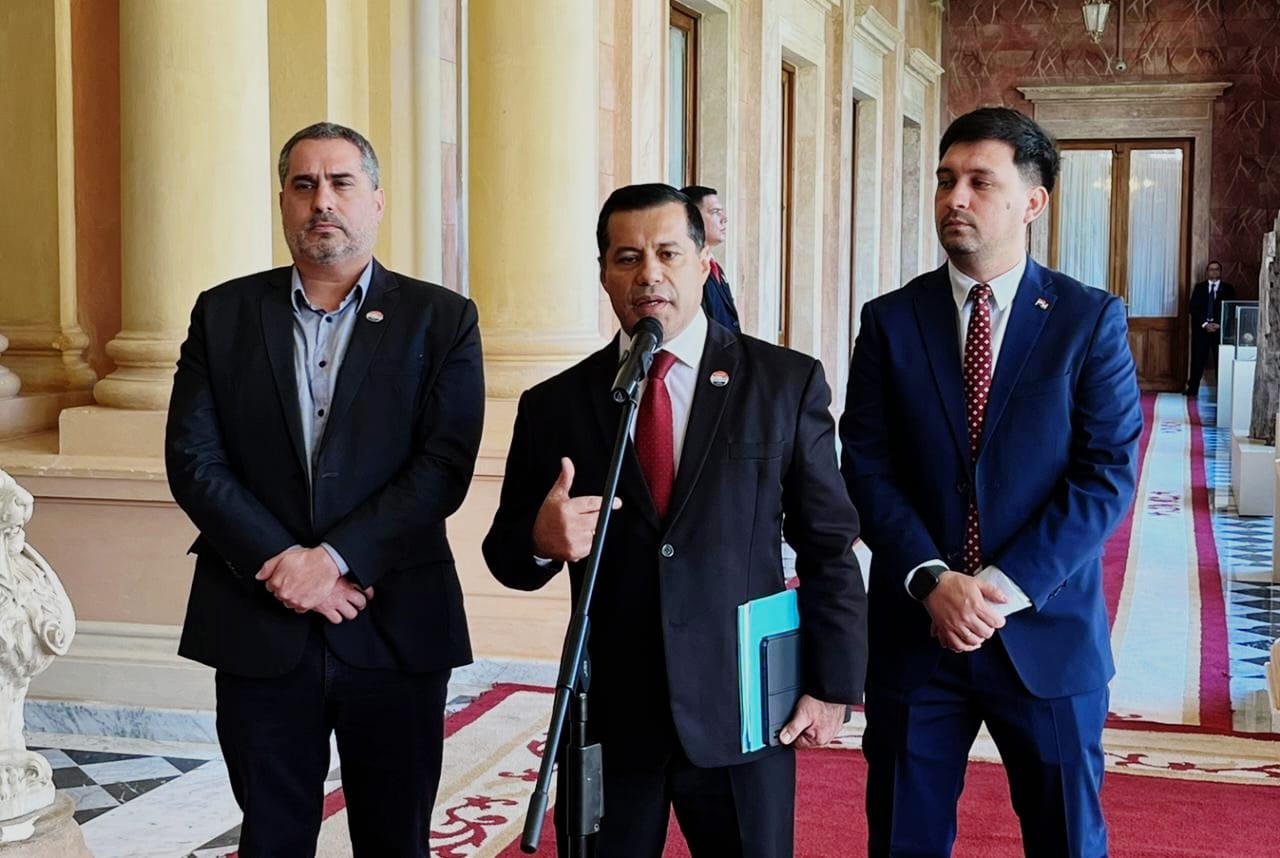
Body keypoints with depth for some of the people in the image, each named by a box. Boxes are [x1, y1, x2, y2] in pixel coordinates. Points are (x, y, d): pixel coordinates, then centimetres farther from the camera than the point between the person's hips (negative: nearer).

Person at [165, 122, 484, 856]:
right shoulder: (224, 314, 6)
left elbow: (445, 465, -8)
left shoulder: (442, 319, 1)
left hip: (396, 629, -1)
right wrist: (281, 567, -12)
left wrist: (334, 558, -17)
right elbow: (193, 459, -1)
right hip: (258, 628, 1)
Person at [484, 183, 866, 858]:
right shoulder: (555, 404, 3)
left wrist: (832, 685, -2)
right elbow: (506, 555, 6)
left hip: (743, 709, -1)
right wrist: (542, 540, -16)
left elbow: (829, 546, 1)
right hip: (607, 714, 1)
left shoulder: (787, 383, -1)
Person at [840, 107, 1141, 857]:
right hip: (914, 631, 1)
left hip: (1047, 631, -1)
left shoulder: (1091, 320, -2)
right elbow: (867, 471, -2)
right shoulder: (890, 320, 2)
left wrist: (1008, 588, -16)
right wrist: (932, 580, -16)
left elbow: (1108, 475, -8)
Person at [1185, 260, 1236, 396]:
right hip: (1201, 328, 0)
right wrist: (1204, 324, -12)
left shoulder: (1228, 289, 8)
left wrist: (1219, 325, -12)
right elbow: (1192, 308, 0)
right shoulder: (1199, 287, 9)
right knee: (1198, 359, -1)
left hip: (1220, 328, 0)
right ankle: (1192, 388, 4)